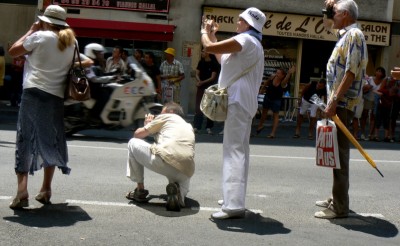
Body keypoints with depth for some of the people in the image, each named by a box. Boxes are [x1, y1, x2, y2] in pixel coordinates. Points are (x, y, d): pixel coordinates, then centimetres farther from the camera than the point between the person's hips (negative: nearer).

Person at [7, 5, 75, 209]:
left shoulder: (40, 36, -4)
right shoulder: (71, 42, 11)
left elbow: (13, 51, 4)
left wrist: (31, 31, 12)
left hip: (34, 93, -5)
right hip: (56, 97, 5)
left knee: (25, 140, -2)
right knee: (50, 142, 13)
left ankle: (22, 189, -13)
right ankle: (46, 190, 20)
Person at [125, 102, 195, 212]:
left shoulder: (165, 117, 18)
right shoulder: (188, 126, 33)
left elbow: (137, 134, 21)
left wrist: (147, 125, 43)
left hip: (164, 160, -5)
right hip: (185, 172, 5)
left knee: (133, 143, 20)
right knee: (183, 182, 41)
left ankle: (140, 190, 20)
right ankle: (179, 193, 1)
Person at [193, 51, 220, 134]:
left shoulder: (214, 64, -5)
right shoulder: (201, 62, 9)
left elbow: (213, 77, -9)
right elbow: (197, 74, 8)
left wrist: (202, 82, -15)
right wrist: (199, 81, -12)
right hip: (201, 87, 4)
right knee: (198, 107, -2)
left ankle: (208, 127, 4)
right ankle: (196, 126, -4)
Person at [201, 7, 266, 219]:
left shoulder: (245, 39, -12)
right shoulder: (252, 43, 22)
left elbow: (209, 47, -17)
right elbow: (223, 59, 27)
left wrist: (205, 32, 3)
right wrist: (212, 34, 25)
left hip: (238, 100, -11)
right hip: (243, 100, 11)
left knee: (233, 150, -15)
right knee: (240, 149, 14)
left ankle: (234, 205, -19)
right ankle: (234, 197, 24)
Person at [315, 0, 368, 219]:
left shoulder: (354, 35, -12)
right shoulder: (344, 33, 17)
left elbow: (351, 72, -20)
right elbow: (327, 24, 40)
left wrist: (334, 100, -23)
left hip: (342, 104, -10)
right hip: (338, 102, 10)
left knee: (340, 154, -9)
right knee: (337, 152, 15)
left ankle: (339, 208, -6)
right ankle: (336, 199, 24)